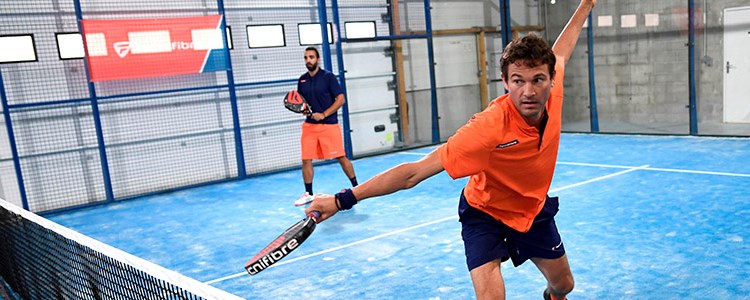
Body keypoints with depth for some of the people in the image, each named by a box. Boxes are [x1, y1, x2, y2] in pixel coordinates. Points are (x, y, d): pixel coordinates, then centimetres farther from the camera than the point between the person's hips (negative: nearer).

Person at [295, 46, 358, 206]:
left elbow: (340, 99, -9)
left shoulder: (328, 77, -6)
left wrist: (323, 114, -17)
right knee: (306, 160, 2)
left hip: (329, 124, -5)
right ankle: (308, 194, 15)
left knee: (341, 157, -2)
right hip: (309, 125, 5)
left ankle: (356, 187, 14)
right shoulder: (302, 80, 10)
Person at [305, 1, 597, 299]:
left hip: (535, 209, 6)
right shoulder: (488, 127, -40)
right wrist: (343, 199, -45)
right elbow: (413, 173, -40)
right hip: (485, 213, -5)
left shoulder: (552, 92, -23)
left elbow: (559, 52, 3)